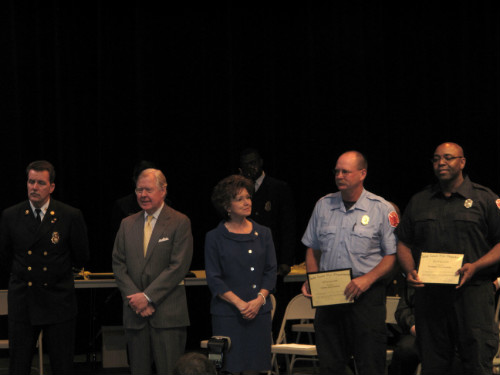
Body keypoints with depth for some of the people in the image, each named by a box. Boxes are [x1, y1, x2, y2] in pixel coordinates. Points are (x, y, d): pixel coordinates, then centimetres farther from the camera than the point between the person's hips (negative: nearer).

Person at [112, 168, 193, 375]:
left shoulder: (180, 223, -1)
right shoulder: (127, 224, 14)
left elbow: (178, 266, -9)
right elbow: (118, 265, 9)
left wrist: (148, 297, -13)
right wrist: (134, 298, -6)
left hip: (167, 313, -4)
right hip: (135, 312, 4)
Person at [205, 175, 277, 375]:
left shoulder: (263, 234, 11)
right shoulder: (214, 237, 1)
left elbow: (271, 272, 9)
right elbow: (214, 279, -3)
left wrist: (259, 300, -7)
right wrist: (240, 304, -13)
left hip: (259, 312, 3)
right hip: (227, 313, -3)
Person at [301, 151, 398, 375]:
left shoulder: (382, 209, -2)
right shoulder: (323, 205, 11)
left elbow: (392, 255, -3)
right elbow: (313, 249, 18)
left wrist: (367, 279, -16)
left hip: (367, 297, -4)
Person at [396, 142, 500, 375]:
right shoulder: (418, 202, 17)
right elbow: (404, 244, 20)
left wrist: (475, 266, -14)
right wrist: (410, 271, -1)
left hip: (472, 293, -4)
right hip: (428, 293, 4)